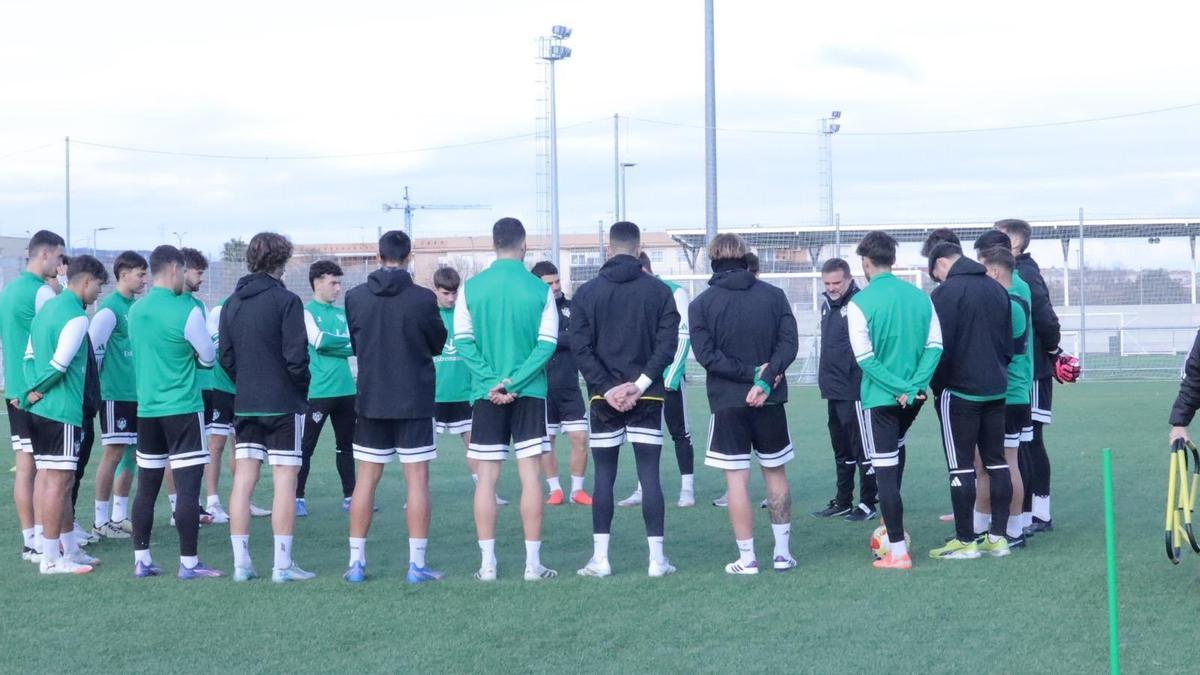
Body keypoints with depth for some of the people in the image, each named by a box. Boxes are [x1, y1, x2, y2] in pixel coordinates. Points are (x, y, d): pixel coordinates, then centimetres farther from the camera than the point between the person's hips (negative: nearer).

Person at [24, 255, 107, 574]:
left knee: (50, 478, 13)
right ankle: (50, 558, -3)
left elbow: (30, 356, 14)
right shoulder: (76, 316, -14)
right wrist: (36, 391, -5)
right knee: (58, 480, -5)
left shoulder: (47, 308, 15)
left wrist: (33, 390, 1)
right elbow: (59, 365, -19)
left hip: (41, 410, 10)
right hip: (63, 410, -10)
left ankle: (70, 550, 22)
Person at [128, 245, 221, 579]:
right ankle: (189, 563, -3)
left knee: (146, 487, 11)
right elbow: (208, 356, -2)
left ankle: (141, 560, 15)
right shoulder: (186, 311, -13)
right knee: (188, 487, -3)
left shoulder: (135, 310, 6)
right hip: (183, 410, -6)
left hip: (147, 408, 7)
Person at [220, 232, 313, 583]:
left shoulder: (232, 303, 8)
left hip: (245, 405, 6)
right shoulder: (286, 301, -10)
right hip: (284, 405, -6)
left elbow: (225, 357, 9)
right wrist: (302, 389, 2)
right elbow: (296, 356, -14)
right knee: (284, 480, -2)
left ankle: (241, 563, 9)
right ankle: (283, 565, -2)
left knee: (243, 481, 7)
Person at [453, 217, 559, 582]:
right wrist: (514, 383, -10)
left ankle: (487, 564, 6)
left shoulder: (471, 288, 0)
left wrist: (493, 382, -9)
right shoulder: (540, 290, -3)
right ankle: (533, 563, 3)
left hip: (485, 394, 1)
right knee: (530, 476, 3)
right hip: (530, 394, -1)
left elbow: (462, 341, -5)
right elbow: (547, 344, -8)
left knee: (486, 478, 5)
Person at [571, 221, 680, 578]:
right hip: (648, 398, 0)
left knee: (604, 475, 6)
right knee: (649, 475, 2)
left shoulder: (586, 293, 1)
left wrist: (607, 388, -7)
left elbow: (580, 348, -5)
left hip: (604, 398, 0)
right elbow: (668, 343, -7)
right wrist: (640, 384, -10)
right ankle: (657, 558, 0)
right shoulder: (659, 291, 1)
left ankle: (600, 558, 5)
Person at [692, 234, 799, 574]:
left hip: (727, 403, -2)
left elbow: (706, 354, -11)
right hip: (770, 402, 2)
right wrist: (765, 379, -14)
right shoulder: (774, 295, 2)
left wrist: (751, 374, -10)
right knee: (776, 474, 14)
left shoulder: (701, 304, -3)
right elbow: (789, 342, -6)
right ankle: (782, 553, 17)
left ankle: (747, 558, 2)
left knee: (737, 480, 1)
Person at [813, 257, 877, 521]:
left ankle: (868, 503, 7)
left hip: (854, 390, -9)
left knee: (861, 449, -1)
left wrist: (864, 382, -21)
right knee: (841, 449, 16)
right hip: (833, 390, 9)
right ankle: (842, 502, 25)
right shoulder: (827, 304, 12)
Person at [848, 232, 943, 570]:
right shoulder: (919, 296, 3)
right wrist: (913, 386, -7)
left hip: (879, 398, -5)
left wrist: (899, 388, -12)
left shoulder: (860, 303, -11)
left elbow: (865, 358, -15)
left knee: (886, 472, -3)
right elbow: (935, 346, -2)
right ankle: (893, 526, 35)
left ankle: (898, 552, -4)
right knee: (895, 458, 26)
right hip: (911, 397, 5)